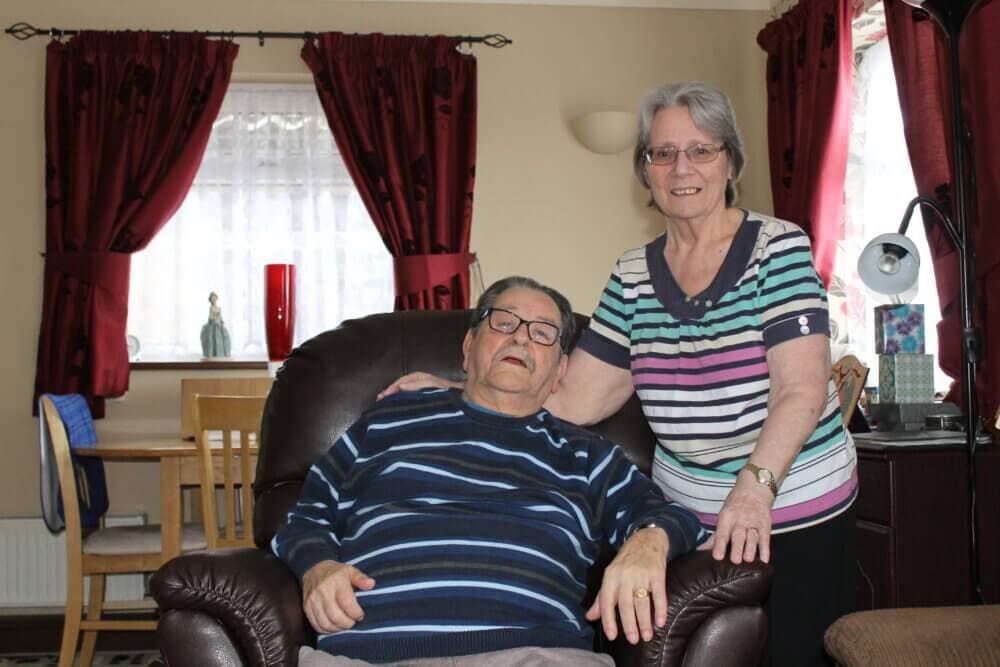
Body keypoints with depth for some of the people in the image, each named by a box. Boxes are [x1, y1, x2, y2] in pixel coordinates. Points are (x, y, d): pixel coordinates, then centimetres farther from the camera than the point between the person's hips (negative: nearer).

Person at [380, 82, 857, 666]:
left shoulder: (779, 247, -10)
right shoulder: (633, 276, 3)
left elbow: (802, 389, -20)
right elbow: (576, 401, 1)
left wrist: (755, 486, -35)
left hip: (801, 515, -3)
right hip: (691, 514, 4)